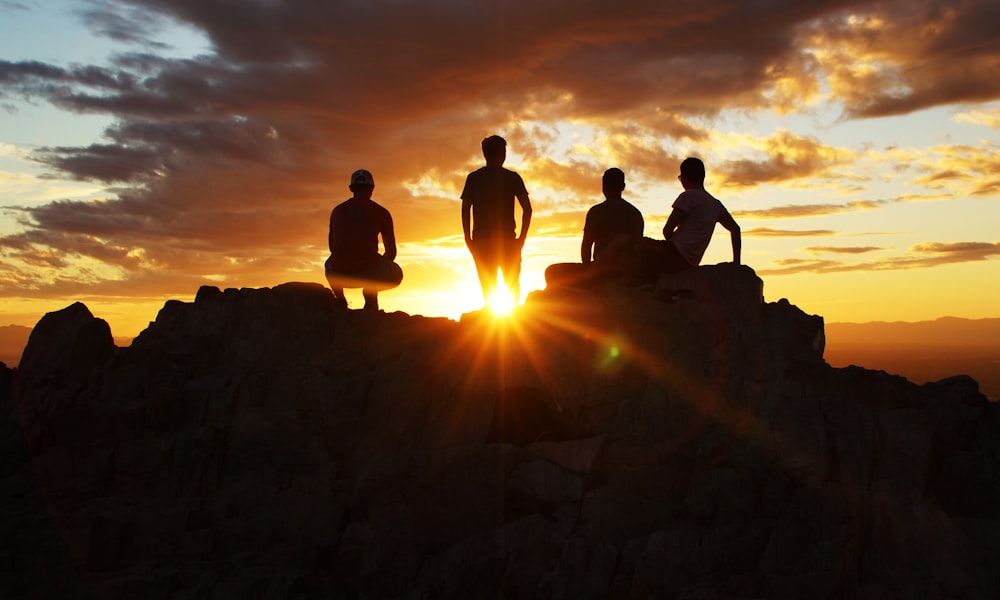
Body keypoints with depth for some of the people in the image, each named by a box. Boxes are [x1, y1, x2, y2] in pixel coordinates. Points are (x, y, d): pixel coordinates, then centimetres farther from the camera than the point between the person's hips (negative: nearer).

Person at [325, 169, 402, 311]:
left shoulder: (338, 210, 16)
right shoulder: (381, 212, 8)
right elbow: (391, 252, 12)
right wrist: (378, 266, 33)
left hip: (339, 274, 3)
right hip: (369, 271, -3)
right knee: (396, 274, 31)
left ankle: (339, 297, 15)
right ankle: (371, 291, 3)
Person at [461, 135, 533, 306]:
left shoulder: (473, 178, 5)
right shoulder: (512, 177, 2)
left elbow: (465, 209, -2)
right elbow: (527, 209, -4)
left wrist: (468, 239, 2)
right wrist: (522, 238, 0)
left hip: (482, 240, 1)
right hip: (507, 239, -1)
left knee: (488, 290, 6)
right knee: (513, 287, 10)